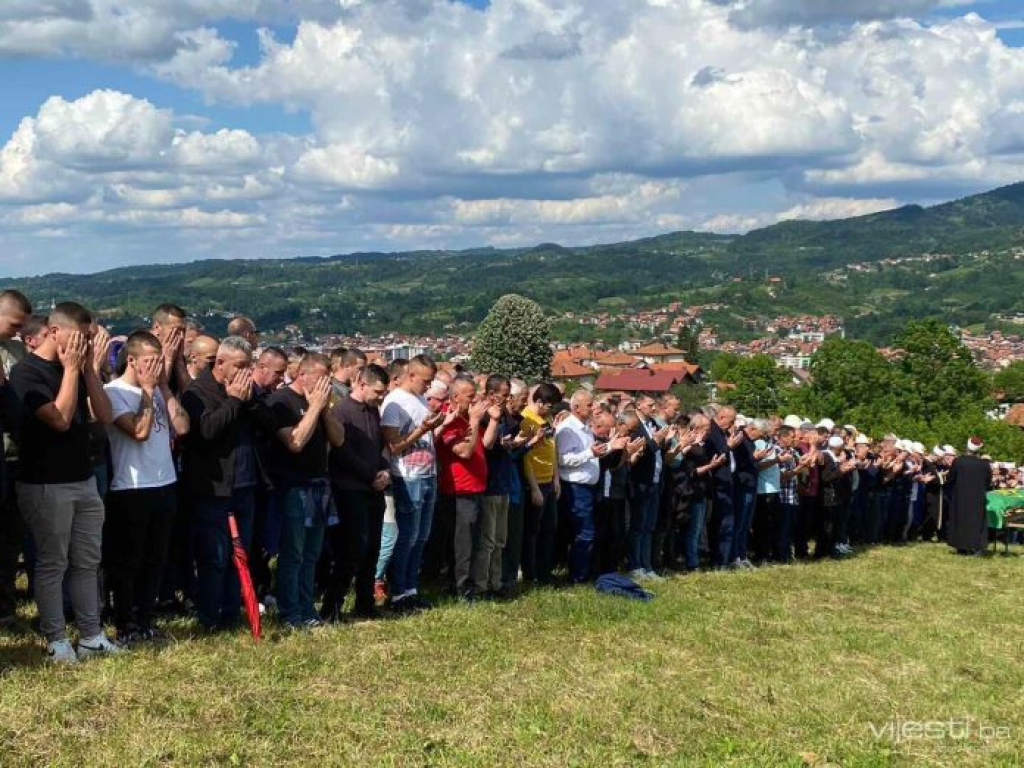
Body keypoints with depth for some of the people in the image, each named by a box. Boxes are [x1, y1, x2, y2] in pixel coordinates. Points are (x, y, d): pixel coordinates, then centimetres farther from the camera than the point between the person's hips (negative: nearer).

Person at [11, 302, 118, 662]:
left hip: (84, 480, 7)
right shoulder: (27, 371, -12)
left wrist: (87, 367, -4)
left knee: (87, 563, 10)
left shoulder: (76, 369, 9)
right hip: (45, 485, -7)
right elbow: (60, 419, -22)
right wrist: (71, 369, -16)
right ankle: (56, 641, 12)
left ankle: (91, 637, 17)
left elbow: (105, 416, 2)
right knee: (52, 565, 2)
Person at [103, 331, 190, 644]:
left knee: (154, 560, 13)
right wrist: (148, 389, -14)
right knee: (128, 561, 3)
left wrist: (164, 386, -3)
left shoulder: (158, 391, 9)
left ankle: (145, 623, 23)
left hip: (164, 486, 7)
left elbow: (181, 427, -3)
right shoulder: (115, 391, -11)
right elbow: (140, 431, -22)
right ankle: (125, 627, 13)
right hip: (130, 490, -7)